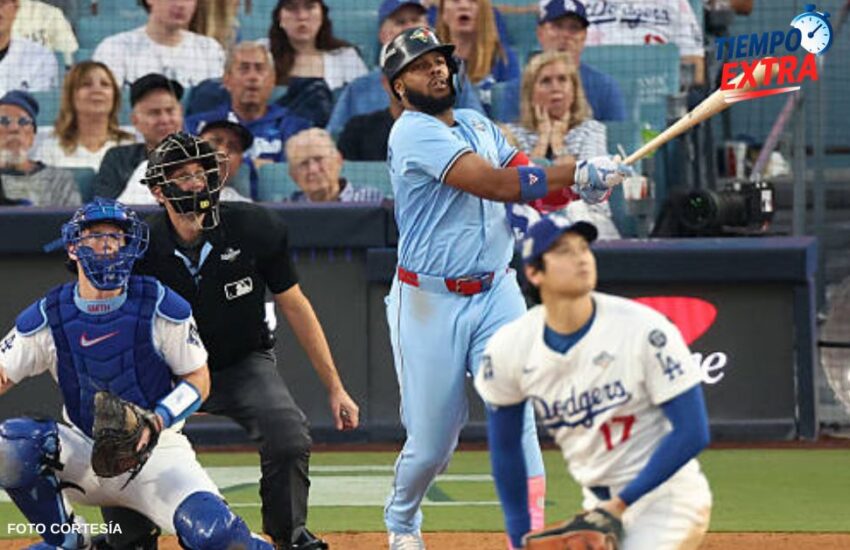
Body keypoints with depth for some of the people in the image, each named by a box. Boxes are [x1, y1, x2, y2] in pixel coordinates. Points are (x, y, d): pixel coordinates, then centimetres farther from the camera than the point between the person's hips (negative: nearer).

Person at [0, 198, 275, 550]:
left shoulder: (162, 307, -9)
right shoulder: (46, 319, -4)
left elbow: (198, 379, -3)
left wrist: (155, 422, -20)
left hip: (157, 451, -2)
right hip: (84, 453, 2)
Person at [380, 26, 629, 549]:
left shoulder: (478, 125, 13)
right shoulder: (414, 133, -12)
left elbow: (531, 184, 6)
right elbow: (493, 183, -22)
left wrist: (584, 184, -15)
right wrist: (576, 173, -23)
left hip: (496, 294, 5)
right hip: (430, 303, -5)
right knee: (431, 440, 2)